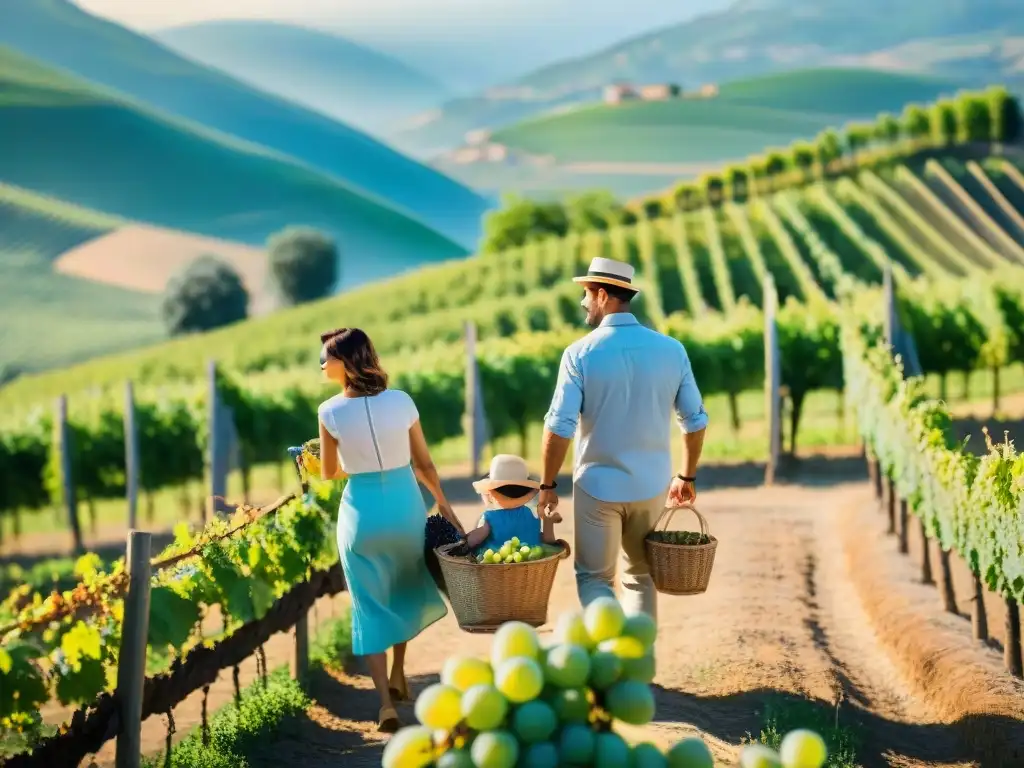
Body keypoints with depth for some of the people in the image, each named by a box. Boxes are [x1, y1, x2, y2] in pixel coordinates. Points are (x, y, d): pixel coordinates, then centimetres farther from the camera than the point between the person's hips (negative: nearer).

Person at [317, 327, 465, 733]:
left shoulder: (330, 412, -11)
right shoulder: (401, 401, -7)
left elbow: (329, 473, 2)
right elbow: (424, 464, 1)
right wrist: (445, 505, 15)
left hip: (361, 511, -2)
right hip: (405, 505, 2)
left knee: (370, 606, 8)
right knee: (404, 590, 27)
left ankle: (386, 704, 0)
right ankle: (398, 676, 34)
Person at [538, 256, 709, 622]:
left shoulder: (581, 354, -12)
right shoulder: (671, 350, -3)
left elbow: (559, 427, -15)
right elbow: (695, 420, 3)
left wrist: (547, 485, -3)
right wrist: (687, 477, 17)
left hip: (597, 486, -3)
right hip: (651, 486, 3)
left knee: (593, 577, 10)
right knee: (641, 575, 20)